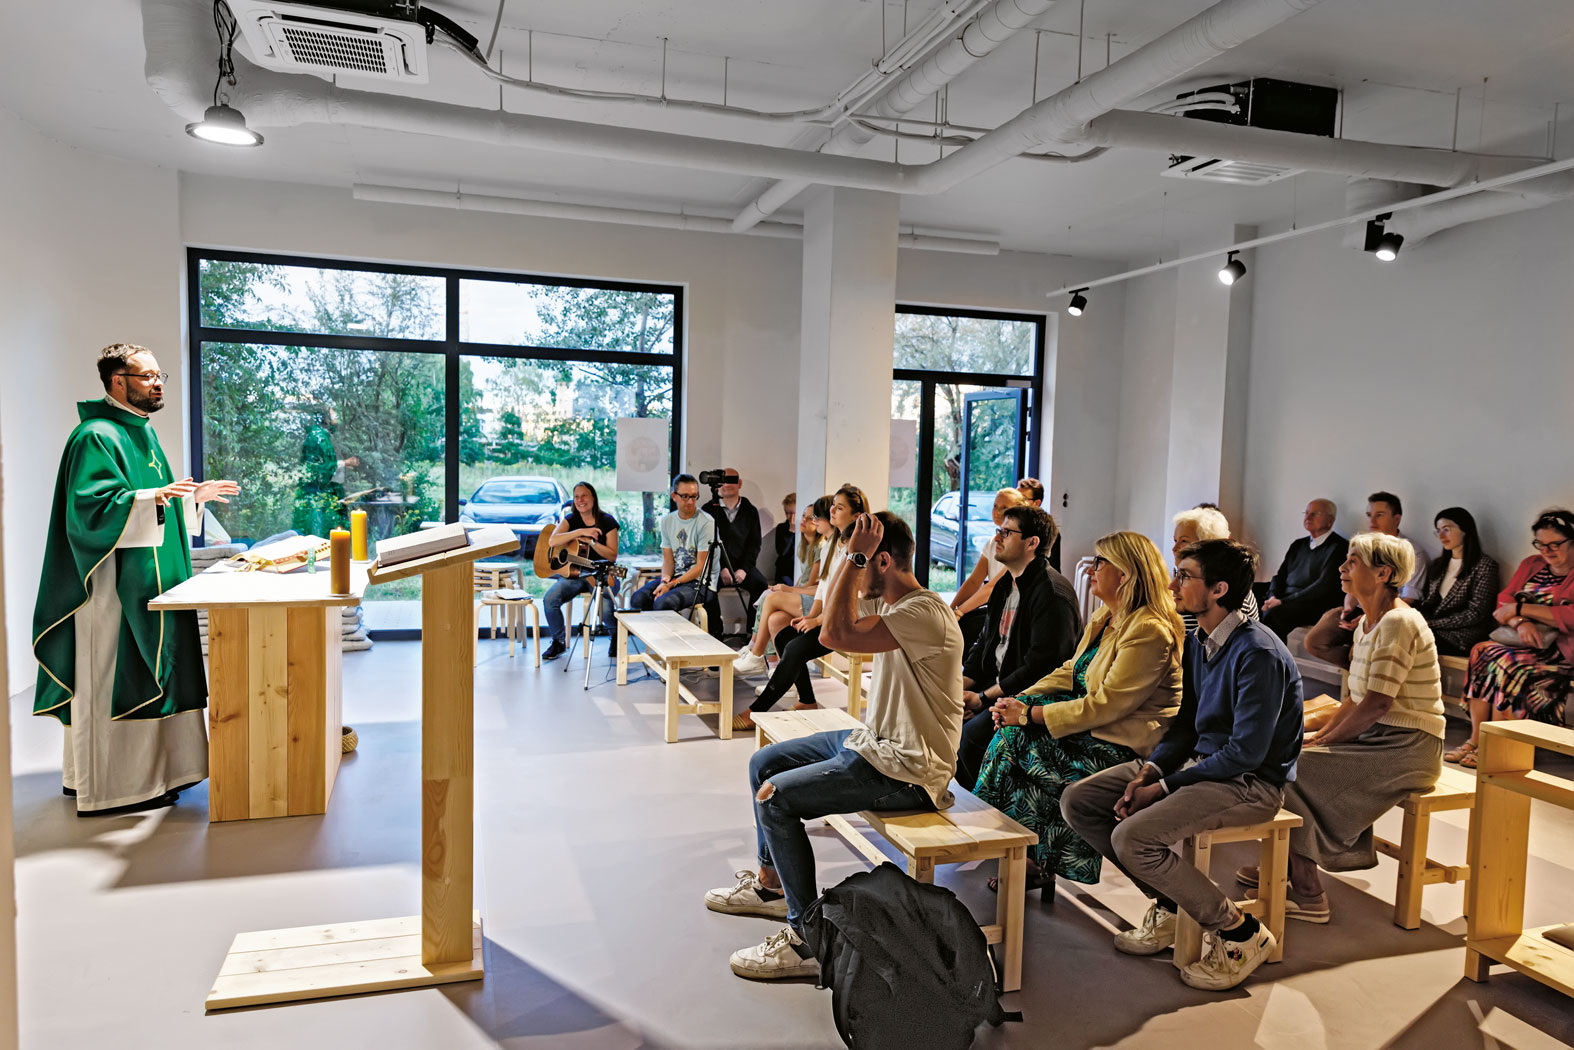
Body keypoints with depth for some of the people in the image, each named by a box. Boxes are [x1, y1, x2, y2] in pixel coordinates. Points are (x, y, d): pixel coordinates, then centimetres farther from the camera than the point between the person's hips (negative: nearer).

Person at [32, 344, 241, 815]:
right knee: (116, 678, -5)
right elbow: (88, 506, -24)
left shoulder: (141, 432, 17)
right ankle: (113, 787, 2)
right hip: (117, 581, -10)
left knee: (145, 674, 14)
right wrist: (153, 498, -35)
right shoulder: (96, 437, -13)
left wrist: (194, 496, 15)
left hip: (149, 580, 10)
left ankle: (146, 771, 23)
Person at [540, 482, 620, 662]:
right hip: (572, 573, 3)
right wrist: (580, 532, -21)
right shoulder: (571, 520, 5)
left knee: (605, 610, -31)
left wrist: (591, 541, -17)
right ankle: (558, 643, -1)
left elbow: (613, 555, -7)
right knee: (550, 600, -24)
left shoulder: (607, 521, -2)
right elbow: (552, 542, -14)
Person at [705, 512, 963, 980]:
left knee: (776, 797, -18)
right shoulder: (889, 602, 7)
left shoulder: (924, 613, -25)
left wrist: (854, 556, -26)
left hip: (907, 770, -11)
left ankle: (808, 939, -7)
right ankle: (771, 883, 31)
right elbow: (829, 619, 12)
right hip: (874, 741, 11)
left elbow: (837, 634, -35)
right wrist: (852, 558, 4)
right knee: (764, 763, 15)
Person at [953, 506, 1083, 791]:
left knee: (971, 733, -27)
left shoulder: (1051, 593, -17)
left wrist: (983, 697, -17)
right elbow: (985, 644, 18)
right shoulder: (1008, 585, 15)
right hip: (998, 687, 9)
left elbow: (1039, 667, -22)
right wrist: (958, 687, 2)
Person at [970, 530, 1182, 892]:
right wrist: (1020, 702, -3)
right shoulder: (1104, 619, 12)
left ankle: (1036, 863, -1)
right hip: (1093, 727, 9)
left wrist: (1031, 715, -21)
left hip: (1126, 746, -9)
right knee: (1012, 730, -10)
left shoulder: (1150, 631, -20)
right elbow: (1070, 672, 13)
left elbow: (1105, 705, -24)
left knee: (1020, 742, -18)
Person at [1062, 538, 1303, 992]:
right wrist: (1150, 770, -6)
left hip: (1251, 781, -9)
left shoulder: (1259, 654, -21)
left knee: (1132, 838, -28)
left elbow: (1246, 752, -23)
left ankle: (1241, 933, -7)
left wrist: (1164, 788, -19)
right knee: (1078, 801, -1)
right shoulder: (1197, 642, 7)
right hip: (1200, 761, 9)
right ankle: (1168, 903, 10)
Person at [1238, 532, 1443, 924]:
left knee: (1291, 770, -20)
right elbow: (1356, 699, 15)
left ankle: (1308, 895, -12)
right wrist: (1320, 735, 2)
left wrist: (1323, 742, -17)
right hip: (1375, 736, 9)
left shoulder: (1398, 623, -18)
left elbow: (1378, 703, -24)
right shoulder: (1367, 623, 13)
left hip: (1407, 748, -9)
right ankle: (1282, 866, 9)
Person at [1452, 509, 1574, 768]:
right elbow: (1503, 604, 10)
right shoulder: (1531, 565, 17)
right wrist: (1520, 622, -12)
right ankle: (1475, 739, -21)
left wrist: (1521, 608, -13)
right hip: (1521, 641, 6)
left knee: (1505, 661, -30)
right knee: (1482, 651, -23)